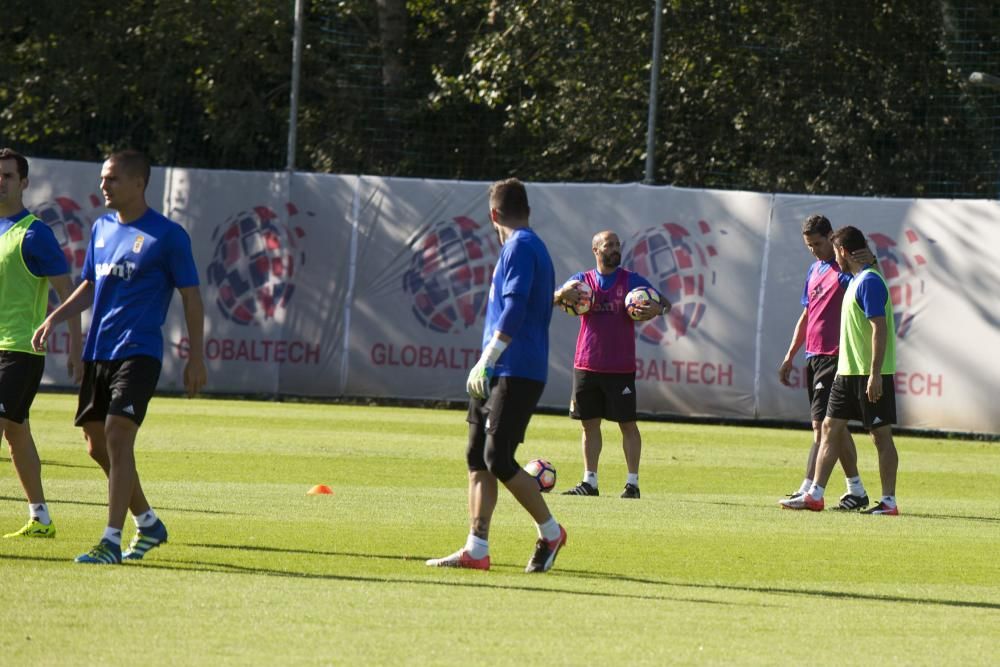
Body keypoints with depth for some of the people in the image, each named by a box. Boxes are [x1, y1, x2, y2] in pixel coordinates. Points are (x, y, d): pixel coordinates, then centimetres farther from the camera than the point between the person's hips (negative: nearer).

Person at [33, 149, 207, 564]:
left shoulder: (167, 235, -6)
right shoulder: (102, 229, 13)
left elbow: (191, 297, -4)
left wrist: (196, 357, -7)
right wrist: (54, 318, 8)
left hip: (138, 352, -7)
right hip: (97, 352, 7)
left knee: (117, 435, -18)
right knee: (97, 445, 10)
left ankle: (111, 541, -18)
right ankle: (149, 524, 28)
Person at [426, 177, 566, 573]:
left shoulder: (520, 247, -10)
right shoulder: (526, 246, 20)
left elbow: (514, 311, -21)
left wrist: (485, 362, -22)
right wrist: (486, 367, 23)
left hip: (516, 374, -10)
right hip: (499, 375, 10)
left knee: (498, 460, -10)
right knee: (478, 458, 6)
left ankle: (550, 532, 5)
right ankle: (476, 549, 4)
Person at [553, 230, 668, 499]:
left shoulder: (632, 281, 2)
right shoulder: (582, 280, 7)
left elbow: (665, 303, 3)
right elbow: (550, 301, -2)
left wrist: (658, 309, -22)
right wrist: (563, 293, -25)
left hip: (620, 368, -2)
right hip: (586, 366, 2)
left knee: (627, 424, -1)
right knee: (590, 424, 7)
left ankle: (632, 482, 4)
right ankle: (589, 482, 13)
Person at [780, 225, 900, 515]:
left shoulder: (869, 282, -15)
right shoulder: (855, 280, 16)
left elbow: (880, 328, -21)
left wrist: (875, 374, -24)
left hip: (871, 374, -10)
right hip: (848, 371, 10)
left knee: (881, 435, -3)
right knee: (830, 428, 8)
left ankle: (889, 501, 1)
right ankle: (815, 495, 10)